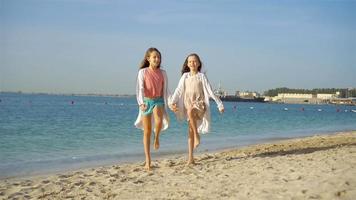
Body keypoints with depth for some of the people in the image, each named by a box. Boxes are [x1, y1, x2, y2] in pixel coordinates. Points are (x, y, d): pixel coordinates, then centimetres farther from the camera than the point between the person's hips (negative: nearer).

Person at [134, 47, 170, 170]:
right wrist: (141, 103, -26)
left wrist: (165, 107, 3)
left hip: (158, 100, 1)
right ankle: (148, 161, 10)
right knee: (147, 131, 3)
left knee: (159, 121, -33)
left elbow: (165, 91, 8)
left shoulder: (162, 73, 5)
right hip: (146, 101, -1)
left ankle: (157, 137, 1)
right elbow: (140, 89, -10)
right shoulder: (143, 72, -2)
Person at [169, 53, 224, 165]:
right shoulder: (185, 76, 9)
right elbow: (178, 91, 3)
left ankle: (197, 135, -26)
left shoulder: (201, 76, 1)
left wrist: (219, 104, -3)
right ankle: (190, 158, 5)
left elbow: (210, 91, 0)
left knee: (190, 111, -39)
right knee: (190, 131, 1)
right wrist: (172, 103, -10)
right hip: (189, 105, 3)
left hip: (199, 104, -3)